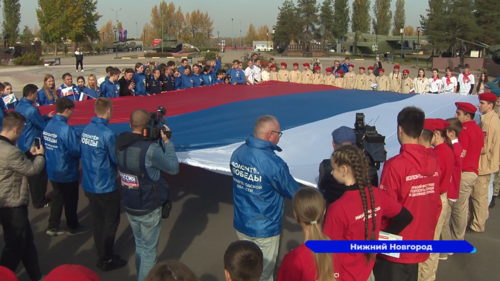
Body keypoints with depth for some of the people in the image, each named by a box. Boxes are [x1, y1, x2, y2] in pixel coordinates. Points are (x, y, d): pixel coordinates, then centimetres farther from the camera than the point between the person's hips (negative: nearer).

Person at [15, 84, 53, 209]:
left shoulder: (18, 107, 4)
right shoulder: (31, 109, -23)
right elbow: (43, 126, -14)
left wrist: (46, 116, 16)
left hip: (22, 145, 9)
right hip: (33, 145, -9)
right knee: (39, 173, 5)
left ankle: (35, 198, 34)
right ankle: (39, 201, 14)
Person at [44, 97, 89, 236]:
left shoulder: (48, 125, -1)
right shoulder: (66, 129, -26)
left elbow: (50, 146, 9)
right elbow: (76, 151, -25)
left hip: (52, 171, 7)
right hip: (67, 172, -7)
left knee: (57, 198, 21)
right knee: (71, 200, 11)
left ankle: (52, 227, 29)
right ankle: (73, 227, 27)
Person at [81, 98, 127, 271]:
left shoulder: (86, 130, 0)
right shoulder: (107, 134, -22)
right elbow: (118, 160, -16)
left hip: (88, 185, 7)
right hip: (105, 187, -7)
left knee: (97, 222, 18)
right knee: (110, 224, 9)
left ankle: (102, 256, 32)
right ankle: (106, 260, 20)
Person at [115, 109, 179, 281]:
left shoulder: (120, 144, -6)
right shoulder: (150, 149, -27)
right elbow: (173, 168, -15)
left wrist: (155, 140, -2)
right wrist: (167, 141, -9)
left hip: (129, 207, 7)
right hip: (149, 209, -7)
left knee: (139, 245, 26)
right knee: (149, 250, 11)